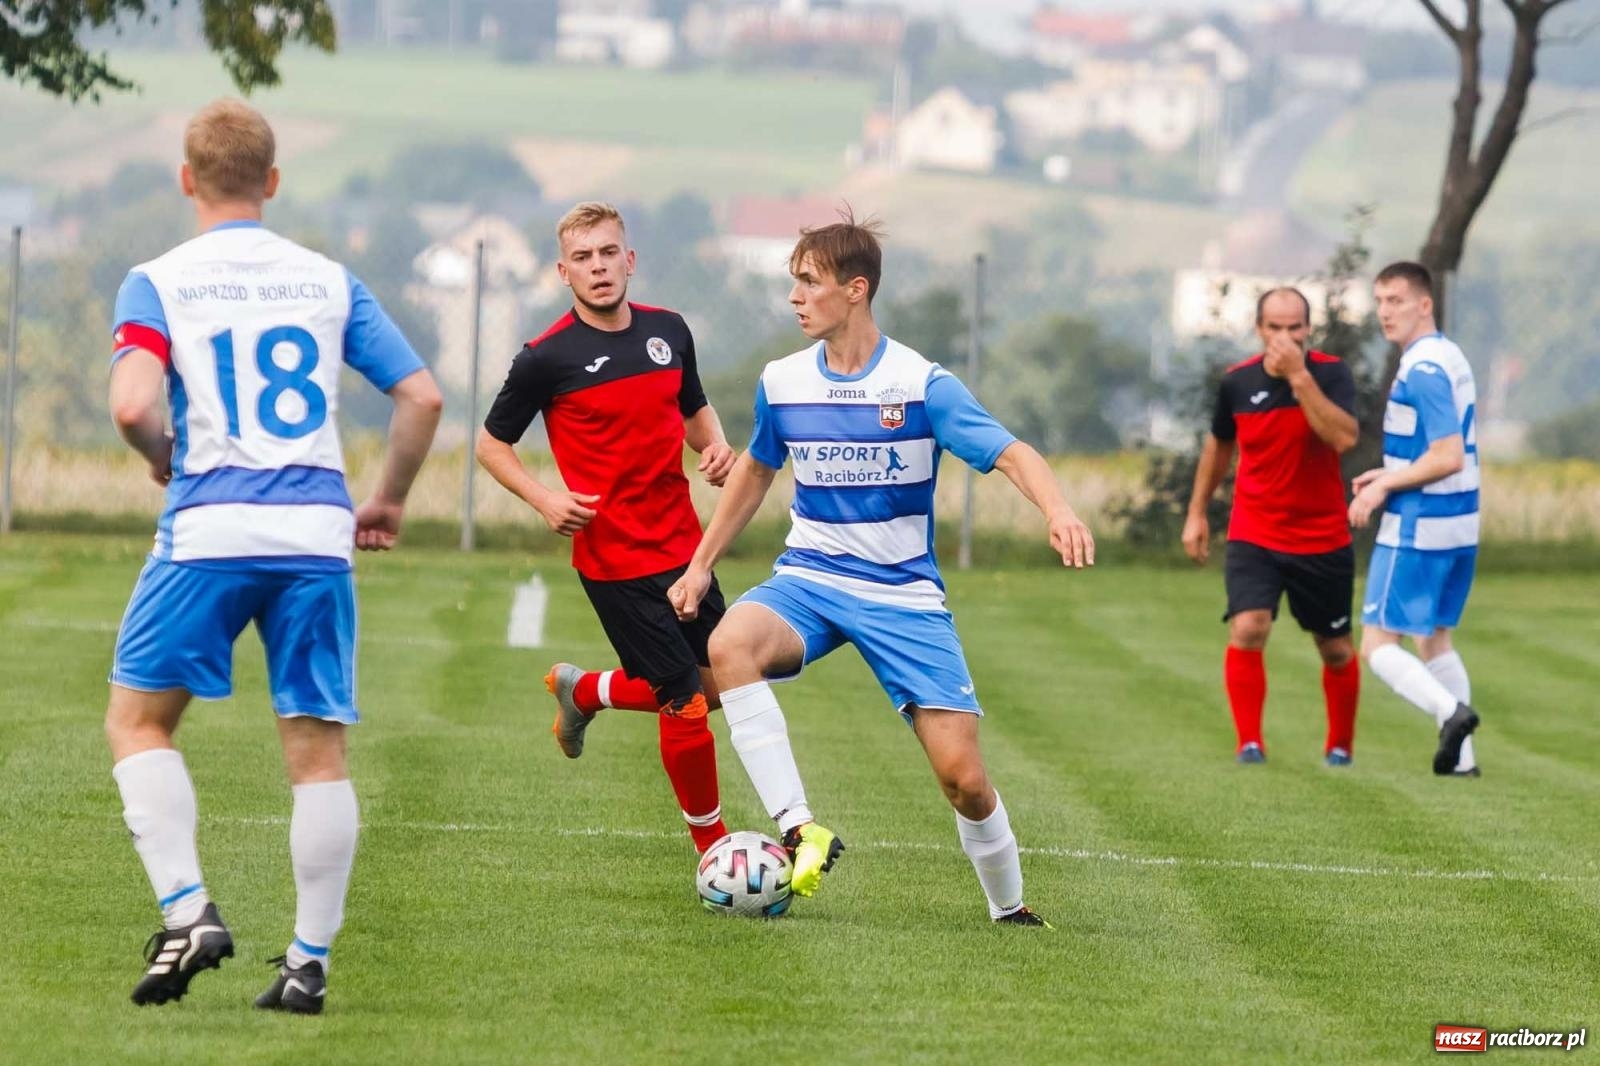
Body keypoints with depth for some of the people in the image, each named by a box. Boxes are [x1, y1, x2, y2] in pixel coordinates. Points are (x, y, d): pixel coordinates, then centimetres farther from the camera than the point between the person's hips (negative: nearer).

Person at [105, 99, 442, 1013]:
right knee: (319, 750, 5)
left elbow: (133, 404, -13)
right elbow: (422, 397, 9)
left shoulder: (159, 283, 3)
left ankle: (189, 911, -5)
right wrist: (390, 501, 22)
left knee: (138, 720, 11)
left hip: (210, 528, -3)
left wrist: (163, 456, 8)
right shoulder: (330, 281, 12)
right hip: (319, 535, 3)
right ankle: (310, 962, 4)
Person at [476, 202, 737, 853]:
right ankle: (714, 850, 13)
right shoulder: (548, 357, -10)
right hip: (616, 561, -6)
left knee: (718, 687, 11)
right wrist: (544, 499, -16)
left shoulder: (668, 330, 5)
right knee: (687, 705, -6)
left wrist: (715, 445, 0)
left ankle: (582, 691, 35)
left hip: (683, 548, 6)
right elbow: (491, 443, 0)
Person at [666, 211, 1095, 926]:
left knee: (963, 776, -9)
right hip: (808, 580, 2)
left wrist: (1057, 511, -39)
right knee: (731, 646, -34)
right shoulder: (781, 383, 2)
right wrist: (701, 565, 20)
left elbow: (1010, 454, -19)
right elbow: (755, 471, 20)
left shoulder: (922, 385, -10)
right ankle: (799, 829, -34)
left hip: (904, 593, -2)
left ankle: (1009, 909, 17)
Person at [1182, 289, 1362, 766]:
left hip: (1323, 541, -1)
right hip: (1254, 536, 1)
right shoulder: (1238, 382, -4)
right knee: (1248, 629, -20)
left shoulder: (1331, 374, -11)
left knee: (1336, 649, 10)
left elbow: (1344, 438, -29)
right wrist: (1197, 512, 15)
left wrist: (1299, 376, -30)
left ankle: (1340, 744, 31)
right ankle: (1249, 742, -10)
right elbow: (1219, 444, 15)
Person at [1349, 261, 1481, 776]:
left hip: (1415, 530, -9)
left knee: (1378, 645, -3)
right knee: (1433, 639, 17)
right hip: (1459, 527, 9)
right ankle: (1461, 757, 13)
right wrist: (1389, 475, 15)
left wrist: (1384, 487, -14)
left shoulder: (1422, 371, -19)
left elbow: (1448, 458, -24)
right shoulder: (1450, 357, 12)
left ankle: (1450, 709, -22)